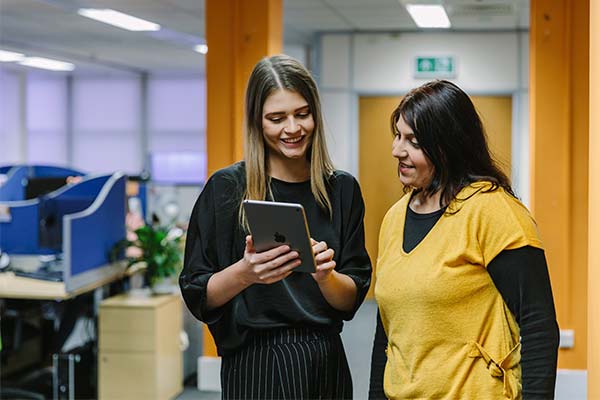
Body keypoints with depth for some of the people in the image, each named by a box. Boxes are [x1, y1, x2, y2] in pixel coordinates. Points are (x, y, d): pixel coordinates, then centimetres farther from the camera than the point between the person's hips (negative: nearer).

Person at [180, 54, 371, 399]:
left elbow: (352, 299, 1)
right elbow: (198, 296, -5)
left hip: (327, 363, 3)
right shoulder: (226, 188, -7)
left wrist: (326, 277, -18)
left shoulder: (342, 189, 1)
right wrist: (244, 273, -23)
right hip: (256, 366, -3)